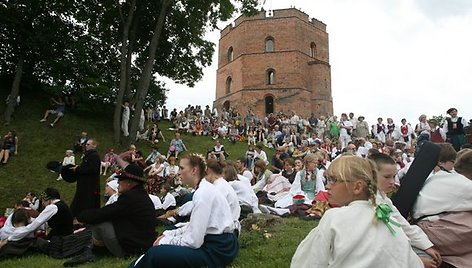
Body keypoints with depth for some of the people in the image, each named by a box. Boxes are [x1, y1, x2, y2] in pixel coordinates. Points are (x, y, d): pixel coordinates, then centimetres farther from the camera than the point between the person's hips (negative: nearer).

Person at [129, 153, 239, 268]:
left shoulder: (202, 193, -20)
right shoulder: (204, 189, 9)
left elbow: (194, 241, -20)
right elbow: (194, 226, 15)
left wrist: (165, 241, -7)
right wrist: (168, 235, 8)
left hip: (217, 250, -10)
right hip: (218, 243, 10)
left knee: (155, 254, -13)